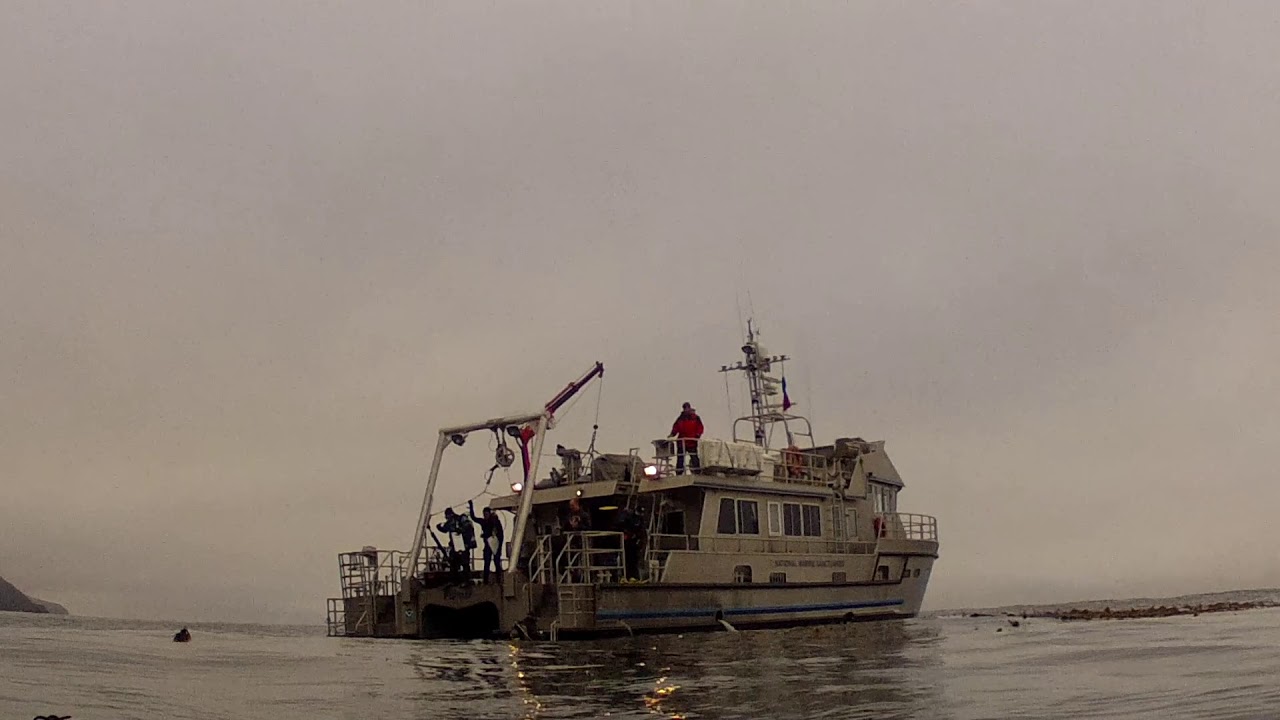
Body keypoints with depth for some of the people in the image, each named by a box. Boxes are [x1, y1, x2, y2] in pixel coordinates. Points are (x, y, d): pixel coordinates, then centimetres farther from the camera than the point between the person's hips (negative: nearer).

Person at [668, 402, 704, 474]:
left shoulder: (695, 418, 4)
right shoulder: (680, 418, 11)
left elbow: (700, 428, 0)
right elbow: (675, 427, 9)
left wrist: (697, 435, -16)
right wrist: (672, 434, -7)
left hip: (692, 442, -3)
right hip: (681, 442, 3)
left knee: (694, 458, -3)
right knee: (680, 459, 4)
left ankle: (697, 473, 0)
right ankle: (679, 474, 8)